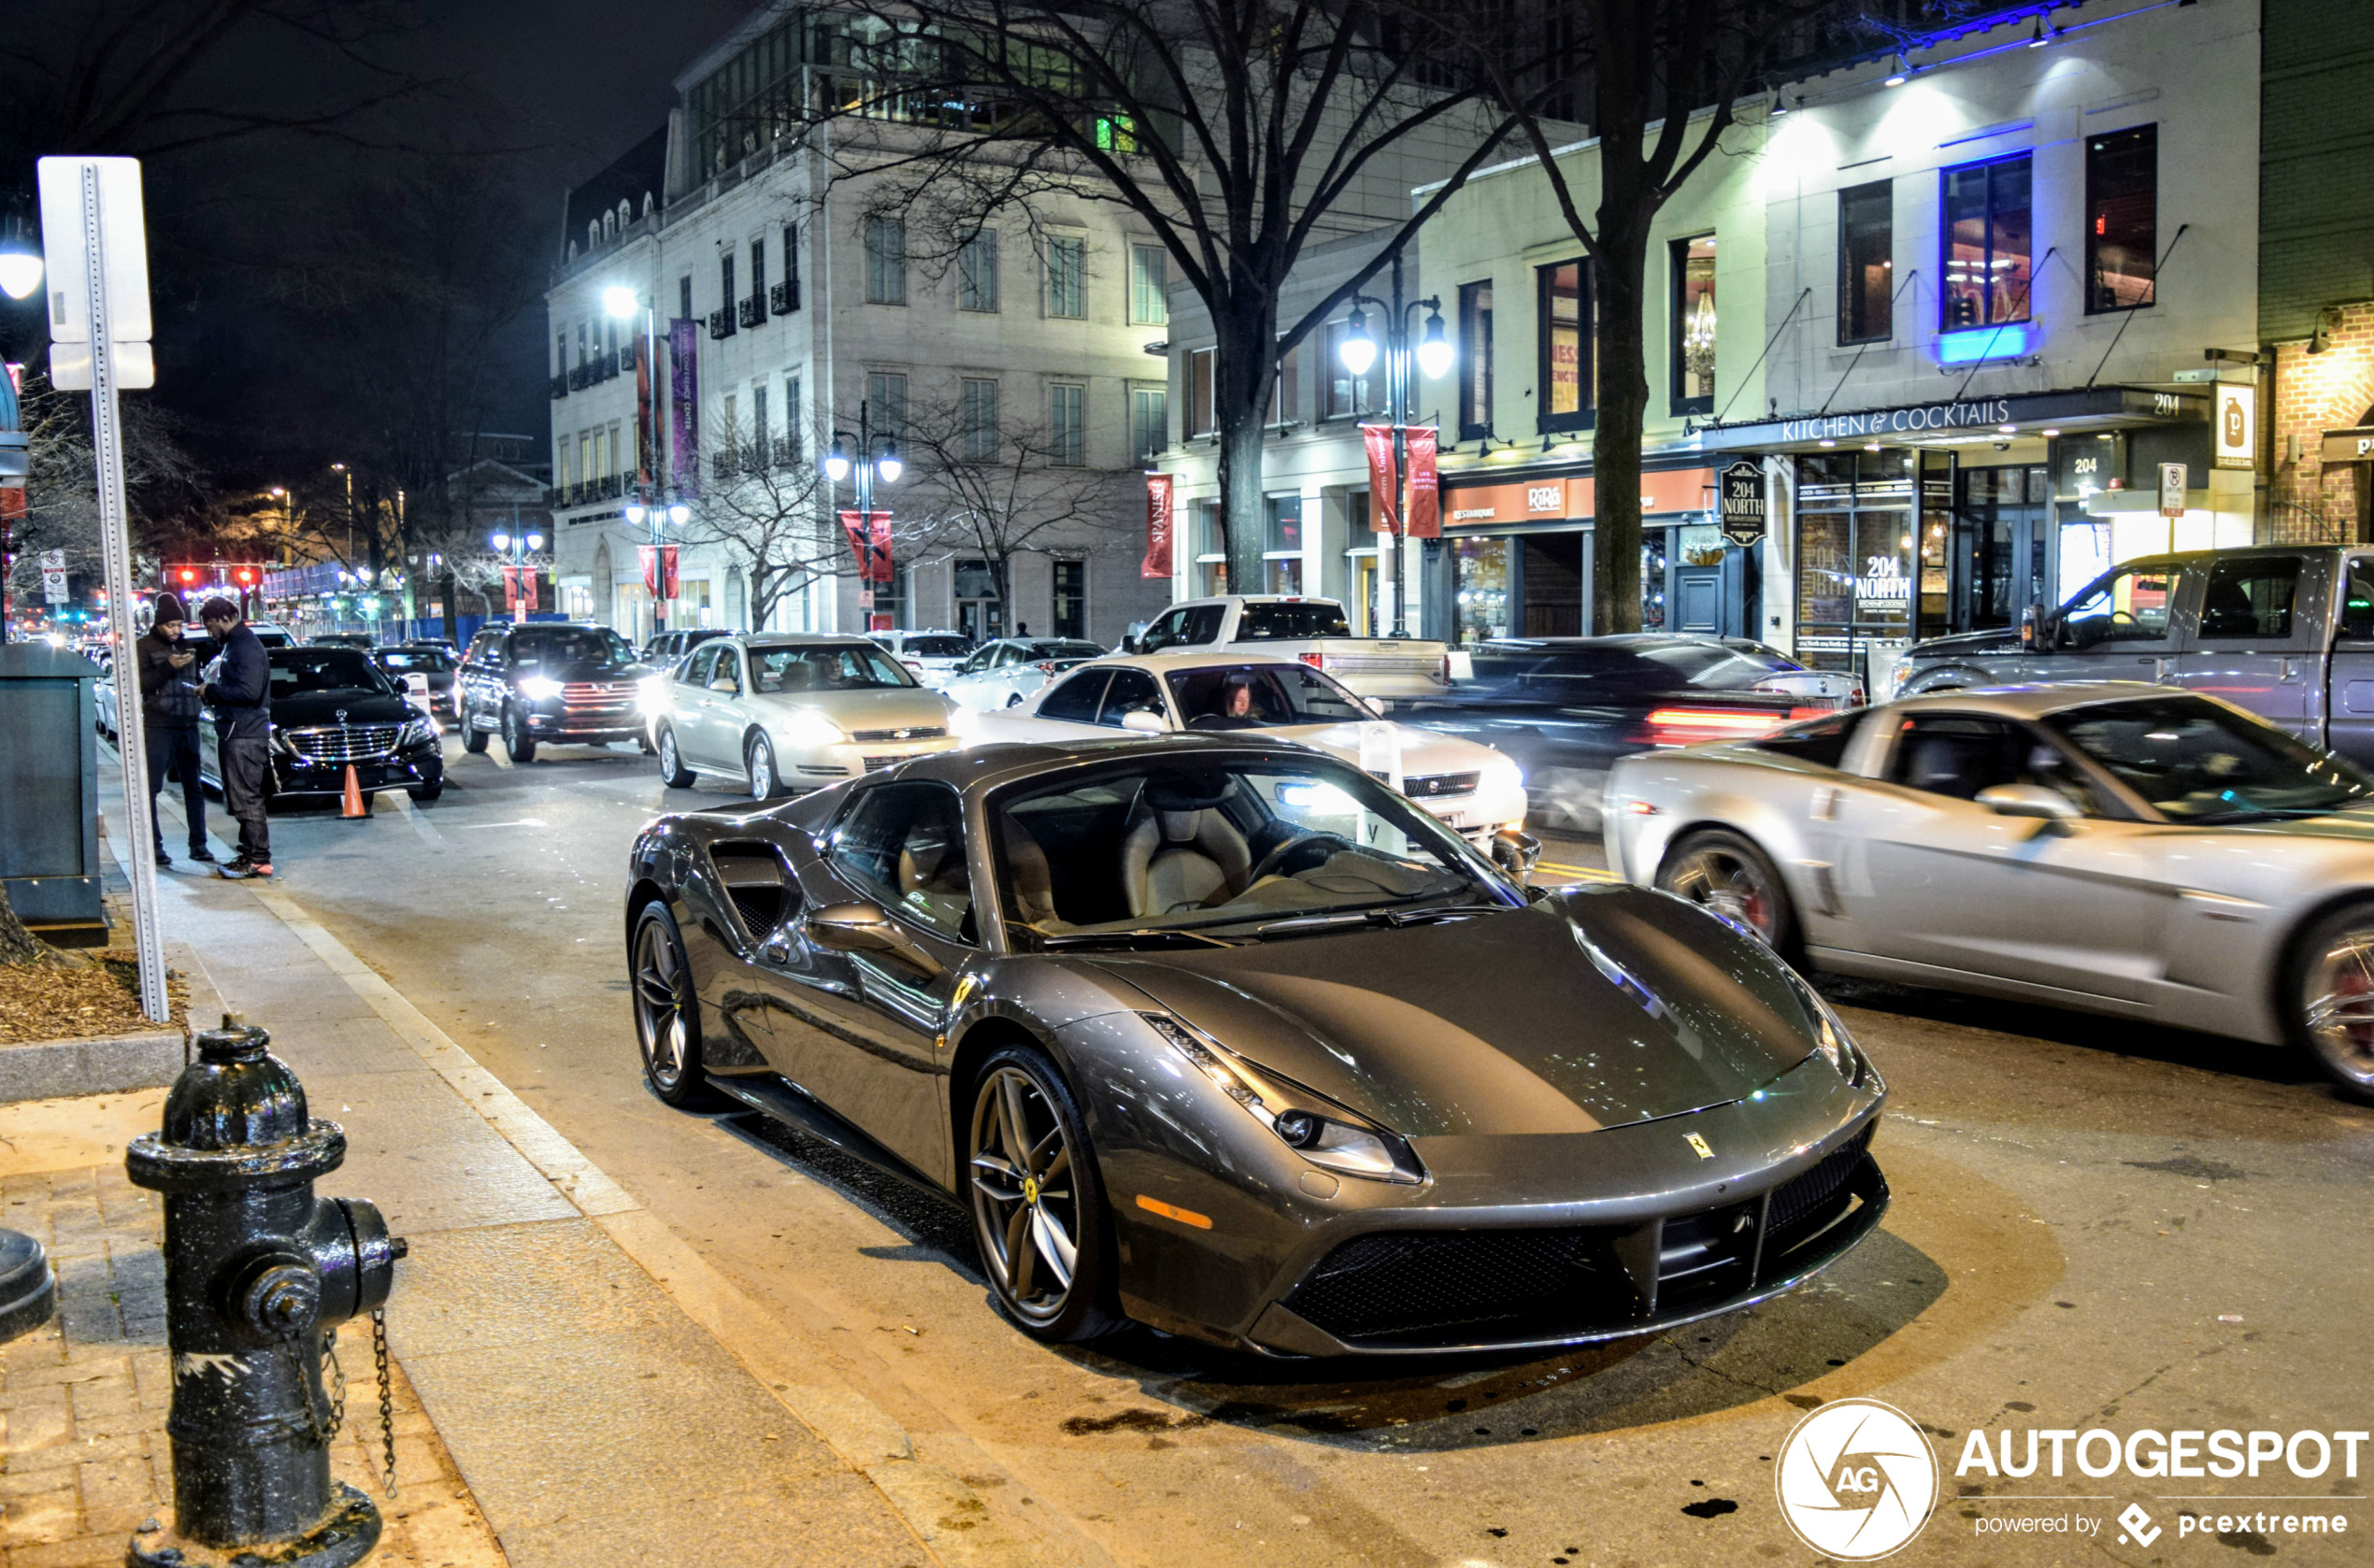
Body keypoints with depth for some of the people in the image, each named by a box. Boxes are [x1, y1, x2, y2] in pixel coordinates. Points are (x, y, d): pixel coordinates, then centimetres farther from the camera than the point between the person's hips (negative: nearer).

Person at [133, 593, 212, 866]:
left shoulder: (184, 645, 16)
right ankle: (154, 847, -3)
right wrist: (168, 667, -20)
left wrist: (201, 688, 6)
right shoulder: (145, 646, -1)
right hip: (158, 727, -6)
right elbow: (140, 683, -11)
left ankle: (198, 844, 11)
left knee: (194, 787, 7)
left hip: (188, 726, 6)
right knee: (151, 787, -5)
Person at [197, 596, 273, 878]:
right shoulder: (233, 645, 18)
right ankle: (249, 854, 19)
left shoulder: (247, 647, -15)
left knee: (247, 799, -9)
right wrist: (212, 691, 7)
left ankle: (258, 860, -7)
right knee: (241, 799, 13)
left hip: (246, 735, -11)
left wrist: (212, 691, -14)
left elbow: (249, 692, -24)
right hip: (234, 732, 11)